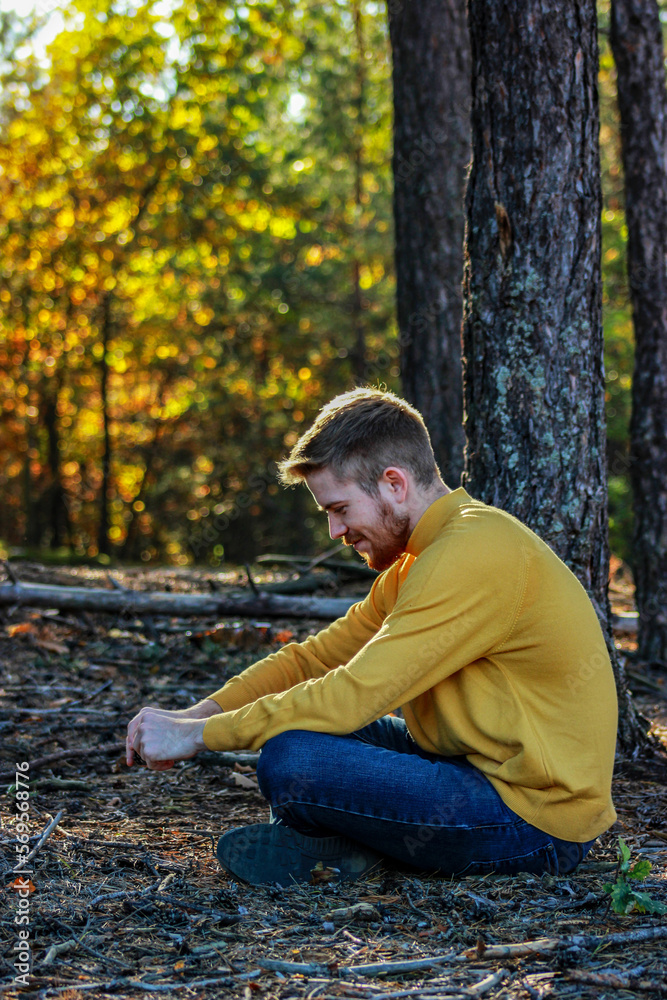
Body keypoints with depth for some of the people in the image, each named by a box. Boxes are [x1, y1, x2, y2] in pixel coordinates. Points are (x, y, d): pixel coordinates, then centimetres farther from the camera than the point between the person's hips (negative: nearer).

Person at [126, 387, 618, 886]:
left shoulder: (473, 554, -20)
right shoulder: (422, 556, 12)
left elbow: (355, 695, -22)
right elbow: (316, 657, 13)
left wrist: (200, 736, -14)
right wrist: (200, 714, 0)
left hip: (535, 821, -10)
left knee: (289, 762, -23)